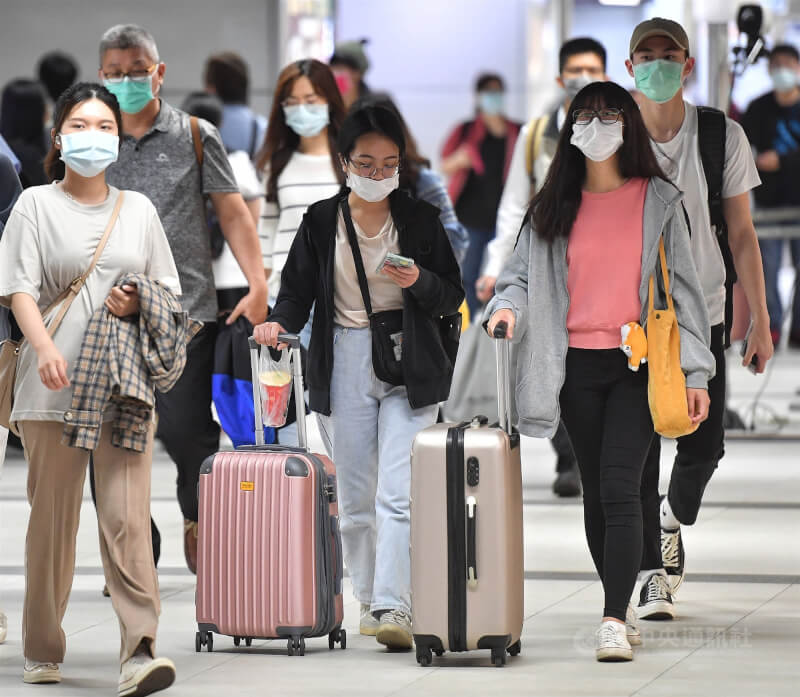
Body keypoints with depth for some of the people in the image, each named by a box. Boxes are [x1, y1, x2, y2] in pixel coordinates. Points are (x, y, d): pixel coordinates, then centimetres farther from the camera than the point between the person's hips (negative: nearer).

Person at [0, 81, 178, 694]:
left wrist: (137, 305, -2)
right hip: (54, 385, -2)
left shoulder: (138, 209, 16)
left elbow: (170, 291, 21)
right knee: (53, 518, 2)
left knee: (127, 517, -11)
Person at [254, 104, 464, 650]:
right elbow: (298, 290, 8)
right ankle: (370, 600, 19)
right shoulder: (321, 222, 4)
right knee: (355, 498, 7)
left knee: (398, 493, -14)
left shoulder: (421, 220, 2)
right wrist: (280, 322, -13)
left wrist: (418, 281, -15)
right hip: (347, 365, 2)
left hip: (409, 365, -2)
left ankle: (395, 608, -19)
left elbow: (452, 297, 6)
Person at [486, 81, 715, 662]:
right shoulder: (554, 207, 10)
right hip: (578, 367, 3)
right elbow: (523, 273, 15)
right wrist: (508, 307, -10)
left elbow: (683, 286, 3)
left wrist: (695, 373, -2)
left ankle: (614, 622, -17)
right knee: (597, 493, 8)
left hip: (638, 365, -3)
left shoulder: (658, 201, 4)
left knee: (620, 489, -14)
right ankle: (622, 607, 20)